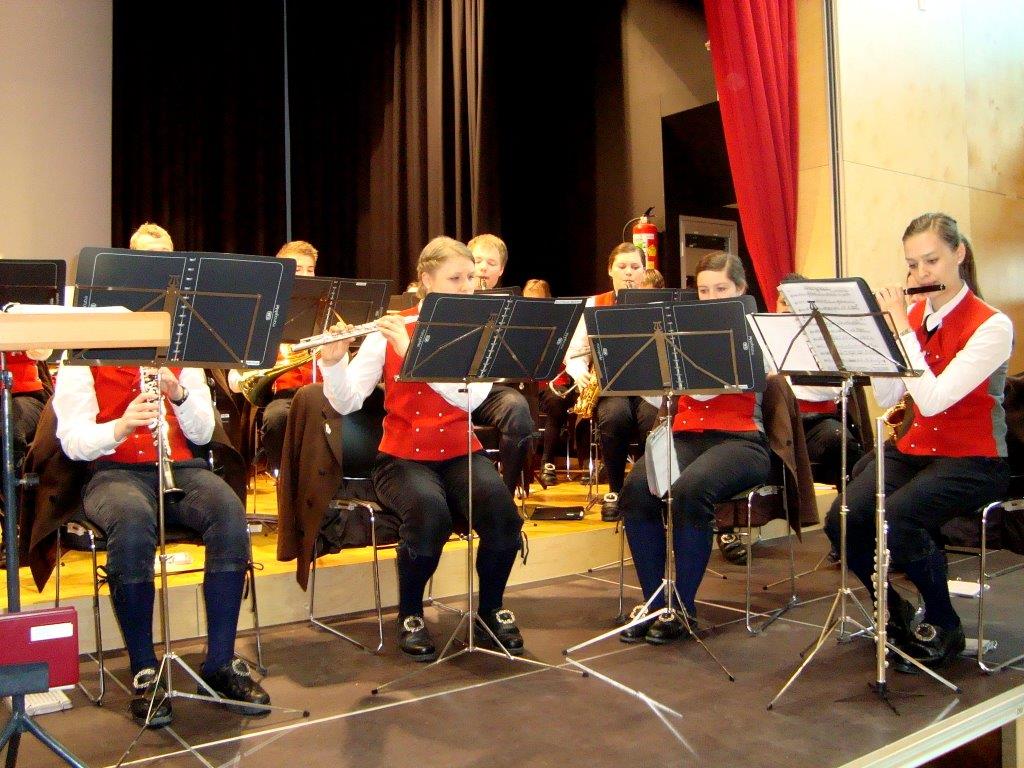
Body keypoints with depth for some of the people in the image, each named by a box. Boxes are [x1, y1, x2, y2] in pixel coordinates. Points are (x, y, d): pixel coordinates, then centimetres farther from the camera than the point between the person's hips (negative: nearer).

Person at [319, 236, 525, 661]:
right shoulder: (388, 331, -2)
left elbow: (471, 397, -17)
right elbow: (346, 403, -8)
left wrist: (411, 350, -25)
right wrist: (332, 360, -28)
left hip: (460, 455, 2)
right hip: (403, 457, -2)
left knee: (501, 508, -29)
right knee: (430, 511, -34)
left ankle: (491, 607, 0)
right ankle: (410, 614, -6)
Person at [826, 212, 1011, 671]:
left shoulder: (992, 326, -14)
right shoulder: (913, 315, 4)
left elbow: (931, 400, -25)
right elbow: (886, 398, -2)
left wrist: (901, 328, -23)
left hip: (973, 459, -5)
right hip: (914, 447, 6)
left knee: (897, 517, -31)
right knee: (842, 521, -17)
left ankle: (943, 625, -3)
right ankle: (896, 612, 11)